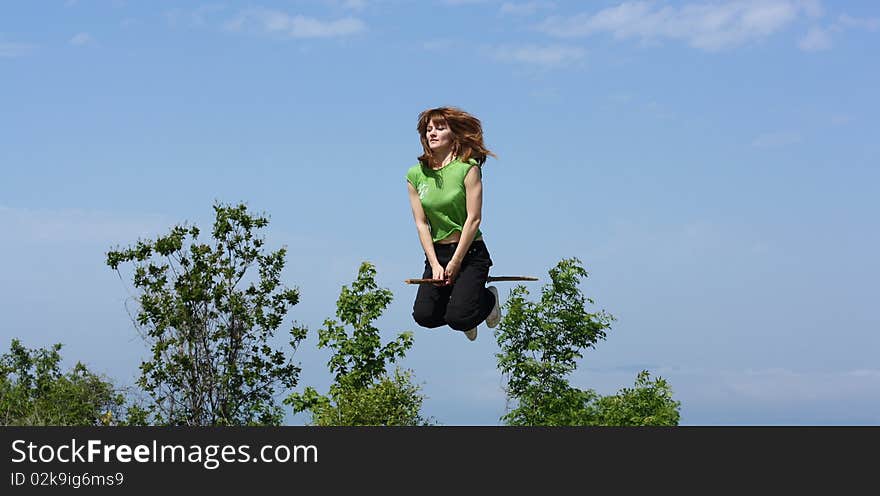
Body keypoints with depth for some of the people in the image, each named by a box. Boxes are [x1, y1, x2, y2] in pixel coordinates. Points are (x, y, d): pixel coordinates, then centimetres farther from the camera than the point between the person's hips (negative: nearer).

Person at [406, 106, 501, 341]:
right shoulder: (416, 174, 4)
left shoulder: (468, 168, -8)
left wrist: (455, 262, -13)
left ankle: (488, 298, 17)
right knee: (424, 315, -12)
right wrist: (435, 264, -9)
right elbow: (421, 223, 1)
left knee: (458, 319, -19)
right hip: (437, 252, 4)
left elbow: (473, 218, -12)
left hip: (470, 251, -4)